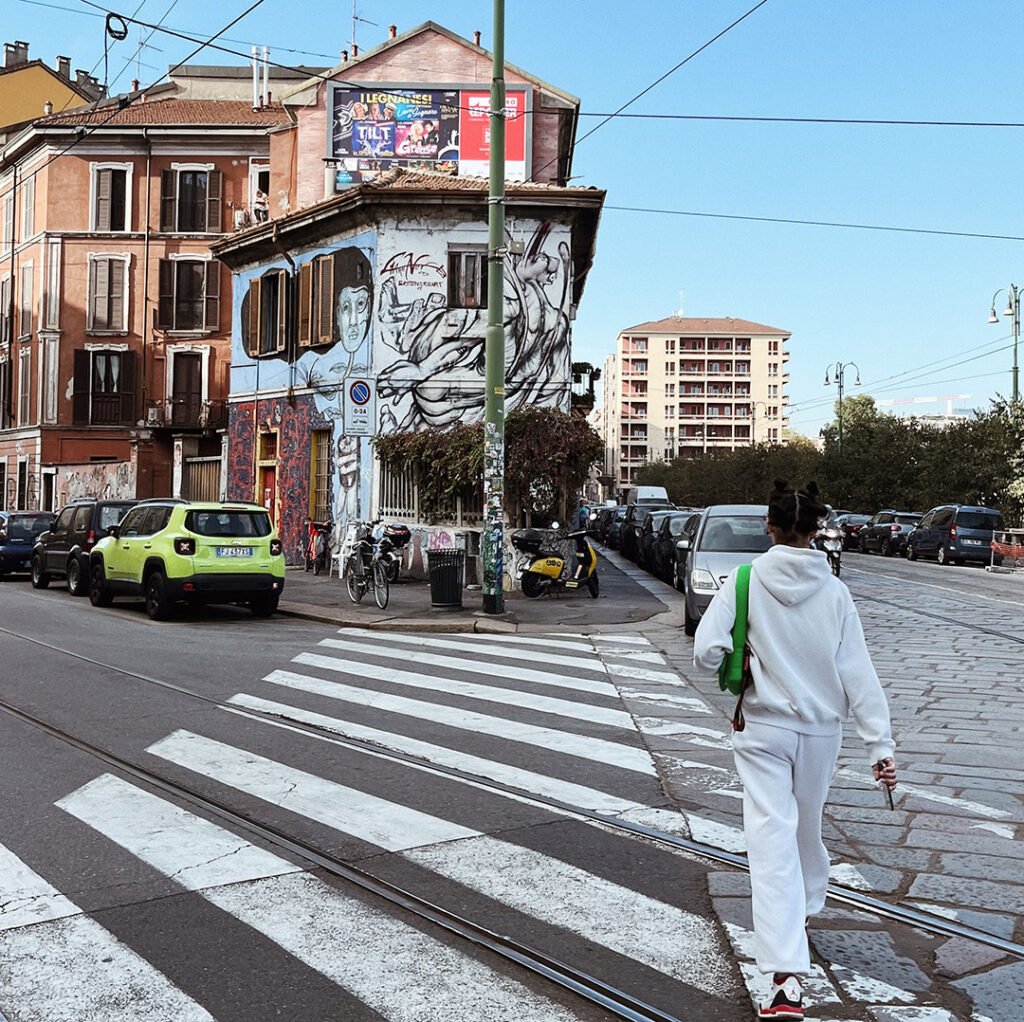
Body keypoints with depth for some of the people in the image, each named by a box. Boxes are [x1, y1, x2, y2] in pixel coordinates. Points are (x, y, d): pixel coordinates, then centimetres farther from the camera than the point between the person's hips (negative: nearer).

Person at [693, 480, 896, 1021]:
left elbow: (706, 652, -18)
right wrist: (879, 745, -3)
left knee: (772, 839, -4)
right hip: (820, 730, 3)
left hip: (763, 729, -2)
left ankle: (787, 977, -12)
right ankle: (806, 907, 50)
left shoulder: (745, 582, -10)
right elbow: (858, 674, -7)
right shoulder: (834, 592, -6)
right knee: (806, 827, 25)